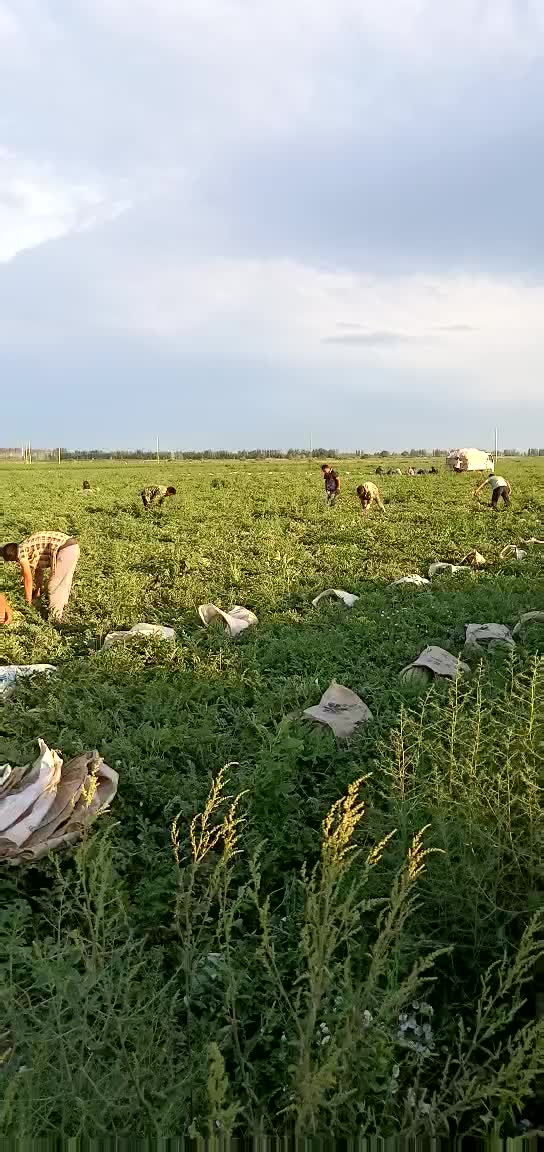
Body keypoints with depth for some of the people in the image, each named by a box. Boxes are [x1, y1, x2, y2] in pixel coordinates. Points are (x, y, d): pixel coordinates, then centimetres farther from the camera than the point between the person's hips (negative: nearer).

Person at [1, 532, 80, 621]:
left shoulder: (21, 551, 2)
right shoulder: (30, 547, 26)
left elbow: (28, 578, 6)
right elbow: (39, 569, 36)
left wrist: (28, 600, 18)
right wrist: (37, 591, 45)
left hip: (65, 551, -9)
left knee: (54, 588, 1)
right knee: (64, 581, 28)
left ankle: (55, 618, 7)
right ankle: (62, 604, 47)